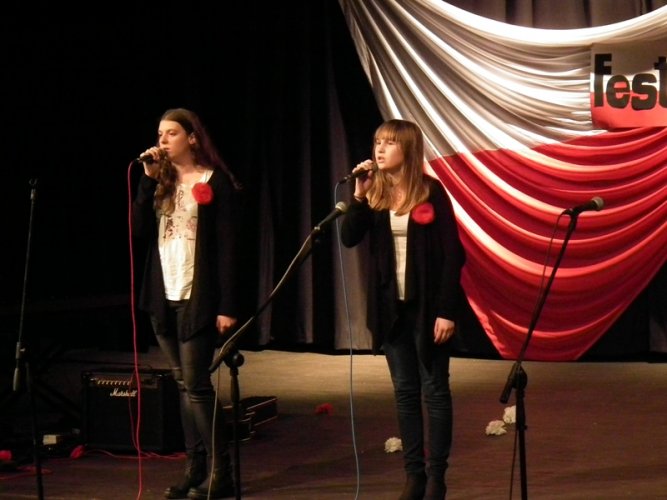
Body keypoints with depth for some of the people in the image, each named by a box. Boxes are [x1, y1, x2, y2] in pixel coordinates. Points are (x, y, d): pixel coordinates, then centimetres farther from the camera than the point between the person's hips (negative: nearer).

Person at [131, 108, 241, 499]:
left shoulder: (215, 181, -5)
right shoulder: (161, 181, 12)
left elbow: (227, 247, -9)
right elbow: (140, 230, 1)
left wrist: (227, 305, -15)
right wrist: (148, 180, -6)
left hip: (197, 298, -6)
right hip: (163, 297, 6)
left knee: (196, 384, -8)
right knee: (184, 385, 8)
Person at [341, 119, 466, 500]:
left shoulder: (431, 191, -8)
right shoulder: (375, 194, 5)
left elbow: (452, 253, -10)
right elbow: (349, 239, -4)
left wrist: (448, 310, -14)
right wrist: (359, 196, -15)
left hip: (427, 305, -5)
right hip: (390, 306, 5)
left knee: (434, 390, 3)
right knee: (405, 391, 9)